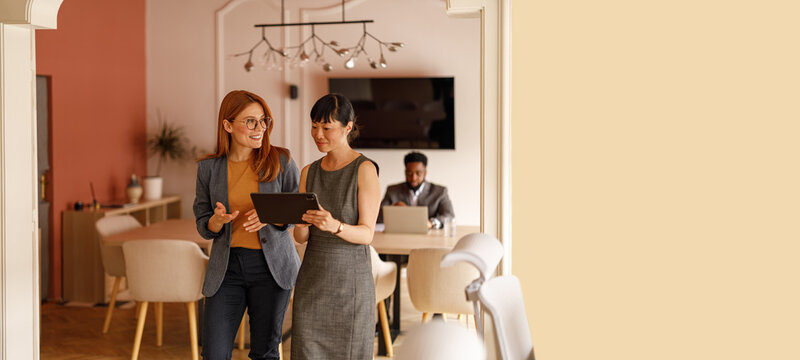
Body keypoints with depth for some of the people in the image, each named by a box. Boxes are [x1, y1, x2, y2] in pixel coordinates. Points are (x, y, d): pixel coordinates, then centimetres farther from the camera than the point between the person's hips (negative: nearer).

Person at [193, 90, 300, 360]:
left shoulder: (281, 161, -2)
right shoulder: (208, 168, 2)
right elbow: (203, 227, 7)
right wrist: (218, 220, -16)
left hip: (271, 264, -1)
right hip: (226, 266, 1)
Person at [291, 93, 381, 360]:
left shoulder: (365, 170, -6)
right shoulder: (308, 173, 9)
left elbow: (367, 234, -12)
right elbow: (301, 237, 7)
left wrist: (335, 226, -30)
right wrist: (300, 221, -16)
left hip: (350, 280, -4)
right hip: (312, 280, 5)